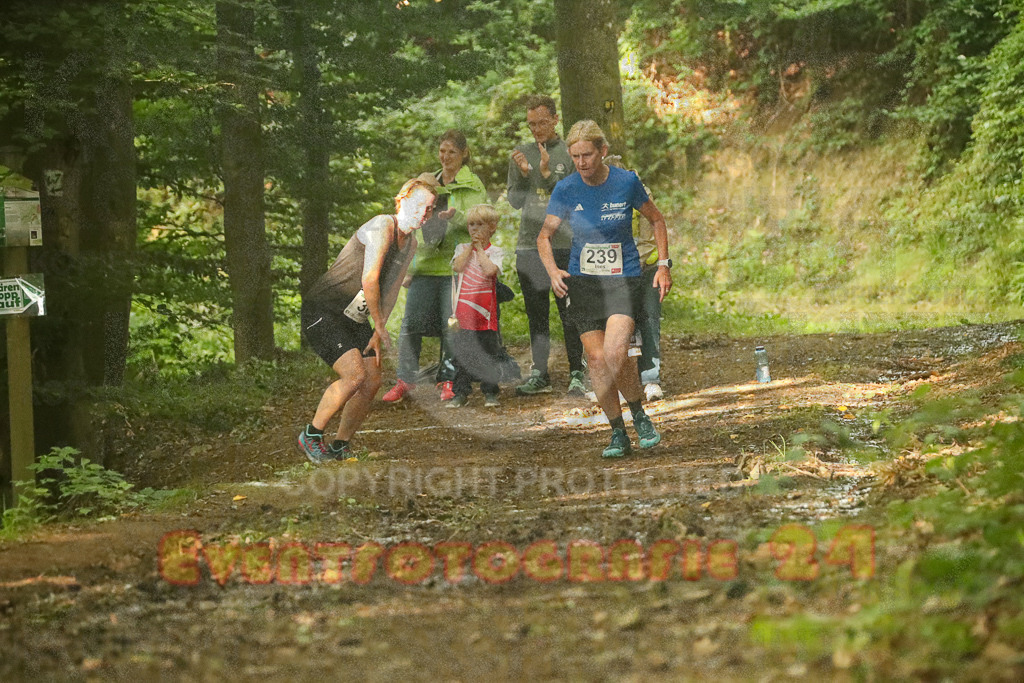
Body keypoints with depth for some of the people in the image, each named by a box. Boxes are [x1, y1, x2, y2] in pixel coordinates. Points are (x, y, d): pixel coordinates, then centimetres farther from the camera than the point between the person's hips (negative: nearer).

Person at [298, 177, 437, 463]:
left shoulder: (411, 243, 11)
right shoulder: (382, 227, -19)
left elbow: (391, 289, 17)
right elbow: (369, 281, -23)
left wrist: (377, 334, 8)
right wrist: (380, 328, -13)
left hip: (355, 319, 9)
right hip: (322, 311, -9)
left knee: (372, 382, 0)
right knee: (355, 375, -22)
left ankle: (339, 446, 14)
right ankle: (311, 435, -5)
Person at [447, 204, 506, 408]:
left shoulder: (495, 251, 2)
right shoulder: (462, 249, 11)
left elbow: (489, 270, -17)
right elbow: (457, 267, -8)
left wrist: (479, 248, -7)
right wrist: (470, 246, -4)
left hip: (485, 310, -2)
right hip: (464, 308, 2)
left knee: (489, 352, 1)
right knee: (462, 352, 4)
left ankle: (490, 392, 11)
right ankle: (461, 393, 13)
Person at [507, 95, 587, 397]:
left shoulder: (570, 154, 1)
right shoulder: (521, 154, 11)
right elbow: (515, 201, 9)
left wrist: (547, 173, -17)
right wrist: (523, 174, -8)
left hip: (564, 244, -3)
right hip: (529, 245, 3)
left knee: (569, 313, -3)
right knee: (536, 314, 6)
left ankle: (577, 374, 1)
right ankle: (539, 375, 10)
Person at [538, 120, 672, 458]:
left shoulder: (627, 182, -6)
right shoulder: (565, 190, -3)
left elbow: (656, 219, 9)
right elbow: (545, 234, 7)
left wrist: (663, 265, 2)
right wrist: (552, 270, -11)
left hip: (623, 279, -2)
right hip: (581, 281, 2)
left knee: (615, 352, -21)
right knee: (596, 358, -4)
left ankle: (639, 414, 3)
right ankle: (618, 433, 10)